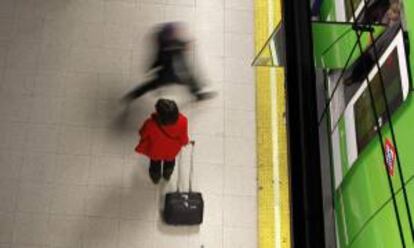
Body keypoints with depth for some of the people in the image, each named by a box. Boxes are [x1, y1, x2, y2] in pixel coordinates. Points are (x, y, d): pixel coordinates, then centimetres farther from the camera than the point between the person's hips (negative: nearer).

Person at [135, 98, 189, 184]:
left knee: (155, 164, 36)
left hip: (155, 152, -1)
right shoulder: (182, 121, -42)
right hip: (172, 151, 1)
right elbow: (183, 138, -19)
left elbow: (143, 134, -20)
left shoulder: (151, 124, -46)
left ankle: (155, 178, 68)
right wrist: (185, 142, 7)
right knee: (170, 162, 39)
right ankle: (167, 176, 70)